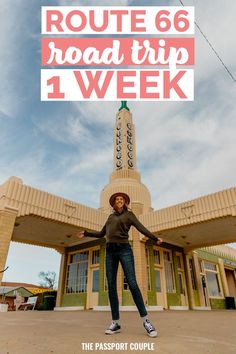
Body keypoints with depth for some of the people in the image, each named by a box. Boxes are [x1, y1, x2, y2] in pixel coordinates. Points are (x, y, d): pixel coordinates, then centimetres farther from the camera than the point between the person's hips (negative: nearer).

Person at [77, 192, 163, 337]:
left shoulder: (129, 214, 9)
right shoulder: (111, 217, 21)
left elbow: (141, 228, -1)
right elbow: (101, 234, 25)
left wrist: (155, 238, -14)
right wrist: (86, 234, 21)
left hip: (124, 249, -4)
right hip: (110, 251, 4)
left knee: (132, 283, -13)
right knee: (111, 286, -1)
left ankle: (146, 321, -4)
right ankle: (115, 323, 7)